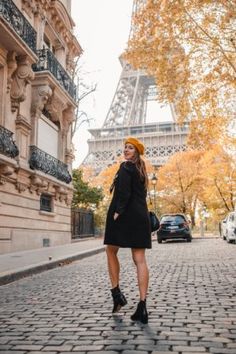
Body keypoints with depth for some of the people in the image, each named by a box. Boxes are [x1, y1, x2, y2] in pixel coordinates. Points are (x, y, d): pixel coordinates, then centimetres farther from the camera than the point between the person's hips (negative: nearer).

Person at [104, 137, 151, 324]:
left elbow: (124, 192, -17)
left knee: (111, 252, 14)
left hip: (124, 215, -6)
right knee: (140, 259, 0)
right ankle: (142, 306, -3)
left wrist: (118, 211, -16)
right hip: (141, 217, 7)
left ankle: (116, 293, 13)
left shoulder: (125, 167, -5)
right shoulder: (141, 171, 20)